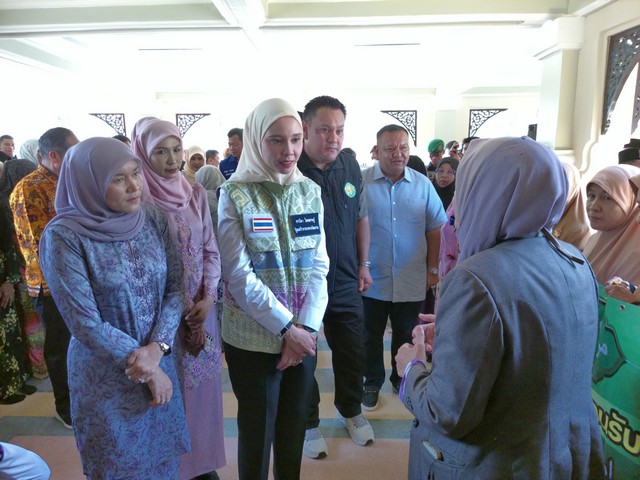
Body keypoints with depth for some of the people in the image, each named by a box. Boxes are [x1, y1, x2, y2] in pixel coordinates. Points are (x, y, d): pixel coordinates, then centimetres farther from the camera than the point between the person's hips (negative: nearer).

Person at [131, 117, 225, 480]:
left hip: (201, 306, 4)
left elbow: (211, 249, 6)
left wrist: (207, 298, -7)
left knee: (203, 383, 13)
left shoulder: (196, 193, 4)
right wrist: (178, 314, -11)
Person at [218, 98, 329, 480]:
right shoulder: (234, 195, -9)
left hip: (303, 335, 4)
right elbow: (239, 275, -14)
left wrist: (306, 326, -11)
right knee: (257, 428, 14)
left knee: (295, 424, 19)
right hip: (254, 338, -4)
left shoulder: (310, 191, 3)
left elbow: (319, 266, 1)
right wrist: (286, 328, -15)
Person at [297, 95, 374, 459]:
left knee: (352, 353, 18)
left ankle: (351, 410, 43)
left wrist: (364, 264, 11)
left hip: (346, 282, 5)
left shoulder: (350, 165, 1)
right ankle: (309, 422, 36)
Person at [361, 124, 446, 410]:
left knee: (406, 337, 19)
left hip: (411, 282, 2)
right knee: (371, 338, 15)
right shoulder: (360, 182, -9)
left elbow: (434, 229, 6)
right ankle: (372, 383, 34)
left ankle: (402, 380, 40)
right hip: (371, 281, -2)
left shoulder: (423, 185, 0)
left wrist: (432, 269, 5)